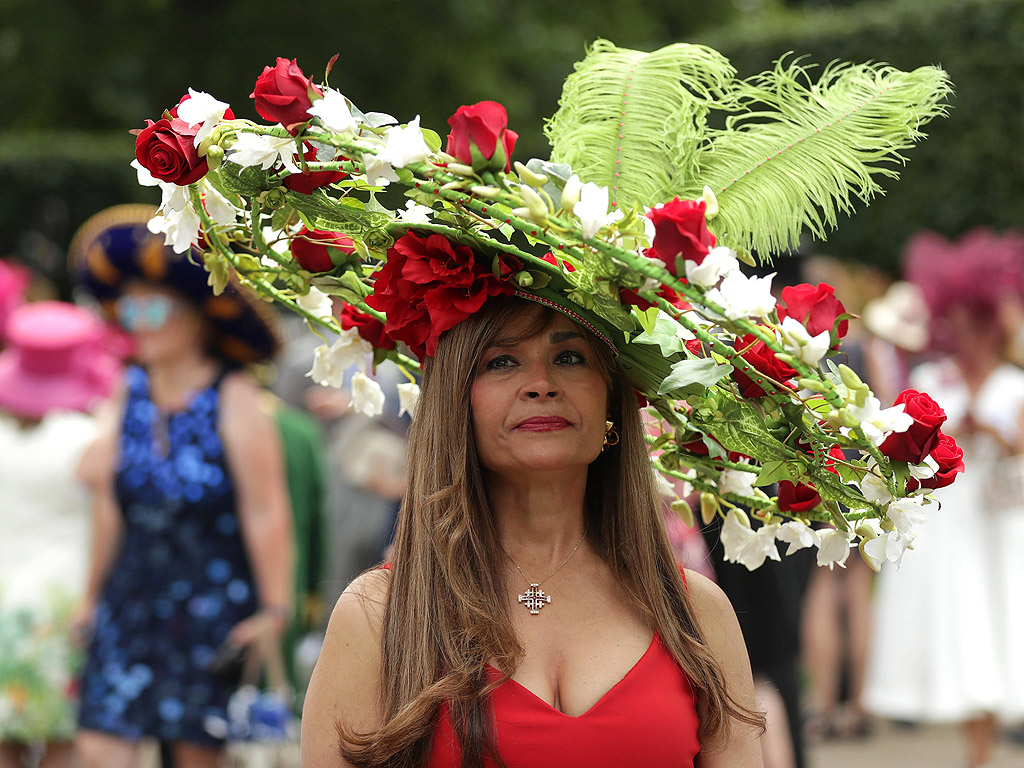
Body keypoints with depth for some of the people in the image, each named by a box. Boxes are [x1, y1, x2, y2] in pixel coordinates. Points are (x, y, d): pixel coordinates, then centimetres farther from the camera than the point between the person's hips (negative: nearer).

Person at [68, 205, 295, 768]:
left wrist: (274, 610, -14)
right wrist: (93, 594, 16)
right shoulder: (130, 391, 7)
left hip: (212, 595, -5)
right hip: (132, 592, 5)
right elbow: (111, 504, 13)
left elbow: (265, 514, -11)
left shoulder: (232, 399, -9)